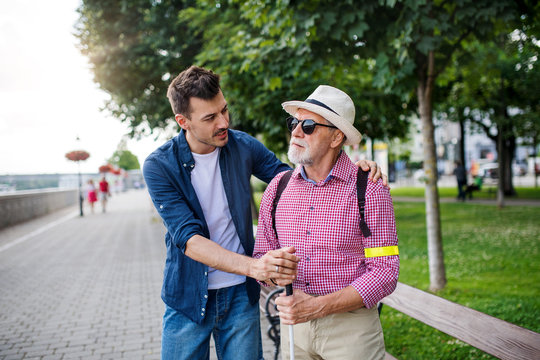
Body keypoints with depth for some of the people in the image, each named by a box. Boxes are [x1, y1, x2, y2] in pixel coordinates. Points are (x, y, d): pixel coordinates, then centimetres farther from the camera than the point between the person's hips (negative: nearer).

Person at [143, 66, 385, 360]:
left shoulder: (242, 146, -5)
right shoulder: (158, 166, -15)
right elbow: (188, 237, -23)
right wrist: (252, 266, -38)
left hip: (241, 293, 2)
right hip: (188, 297, -2)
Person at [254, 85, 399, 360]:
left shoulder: (369, 190, -12)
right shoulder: (277, 188, 1)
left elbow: (384, 272, -14)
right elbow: (260, 255, 7)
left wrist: (318, 306, -22)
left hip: (351, 325, -3)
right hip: (293, 325, 4)